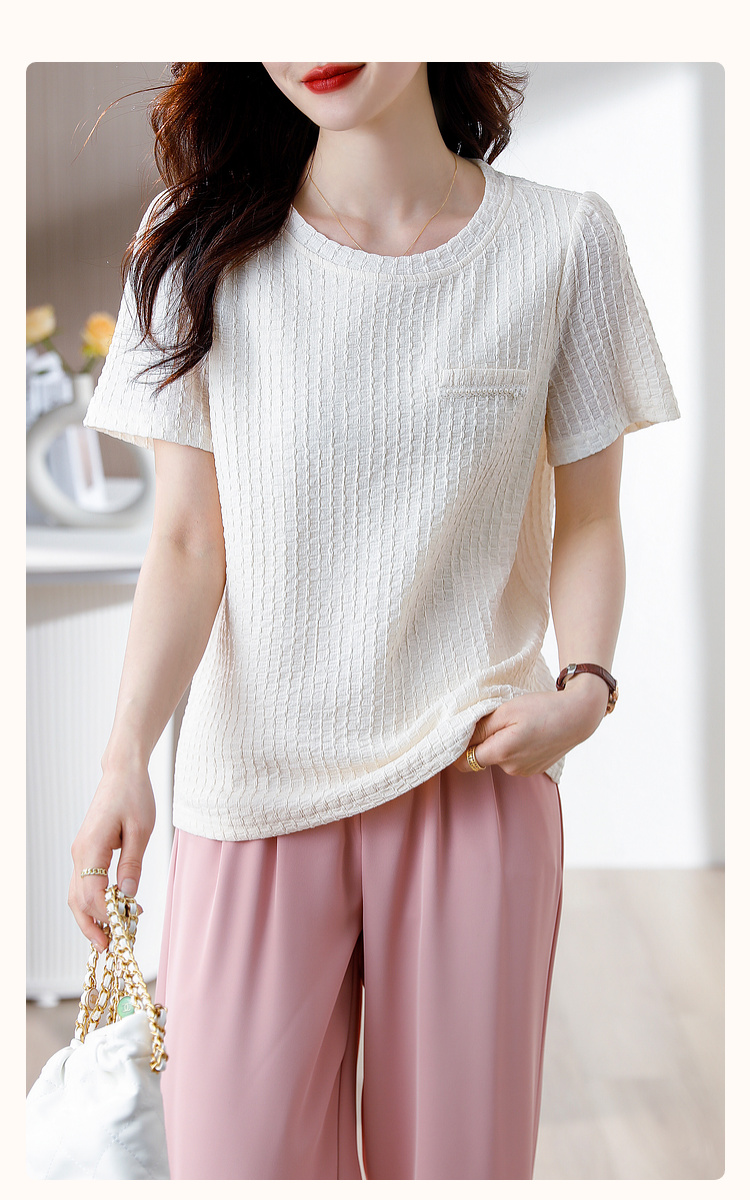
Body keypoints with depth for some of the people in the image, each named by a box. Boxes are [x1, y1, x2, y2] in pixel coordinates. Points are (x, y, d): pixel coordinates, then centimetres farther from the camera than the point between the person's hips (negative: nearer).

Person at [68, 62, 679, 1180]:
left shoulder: (565, 240, 1)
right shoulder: (203, 245, 1)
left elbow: (586, 520, 8)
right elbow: (189, 543, -2)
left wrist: (586, 687, -10)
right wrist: (125, 756, -16)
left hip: (477, 774, 0)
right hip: (255, 786, 0)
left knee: (456, 1155, 6)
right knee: (237, 1158, -3)